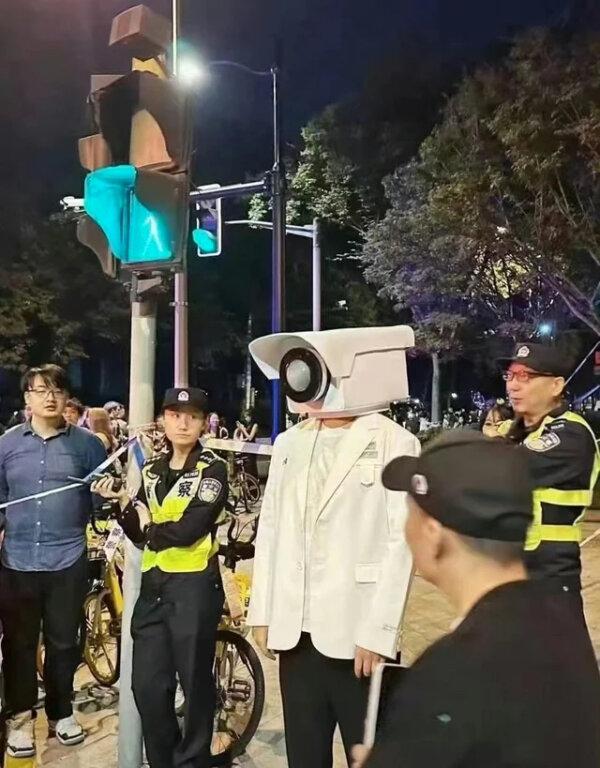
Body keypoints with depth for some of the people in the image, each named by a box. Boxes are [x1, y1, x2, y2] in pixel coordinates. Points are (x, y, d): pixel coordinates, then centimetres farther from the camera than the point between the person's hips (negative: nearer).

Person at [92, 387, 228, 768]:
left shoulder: (213, 469, -7)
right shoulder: (152, 470, 11)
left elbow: (188, 530, -18)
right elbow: (140, 533, 9)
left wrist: (151, 527, -2)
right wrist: (124, 502, -9)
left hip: (194, 585, -5)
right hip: (153, 585, 5)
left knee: (195, 682, 6)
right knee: (147, 685, 9)